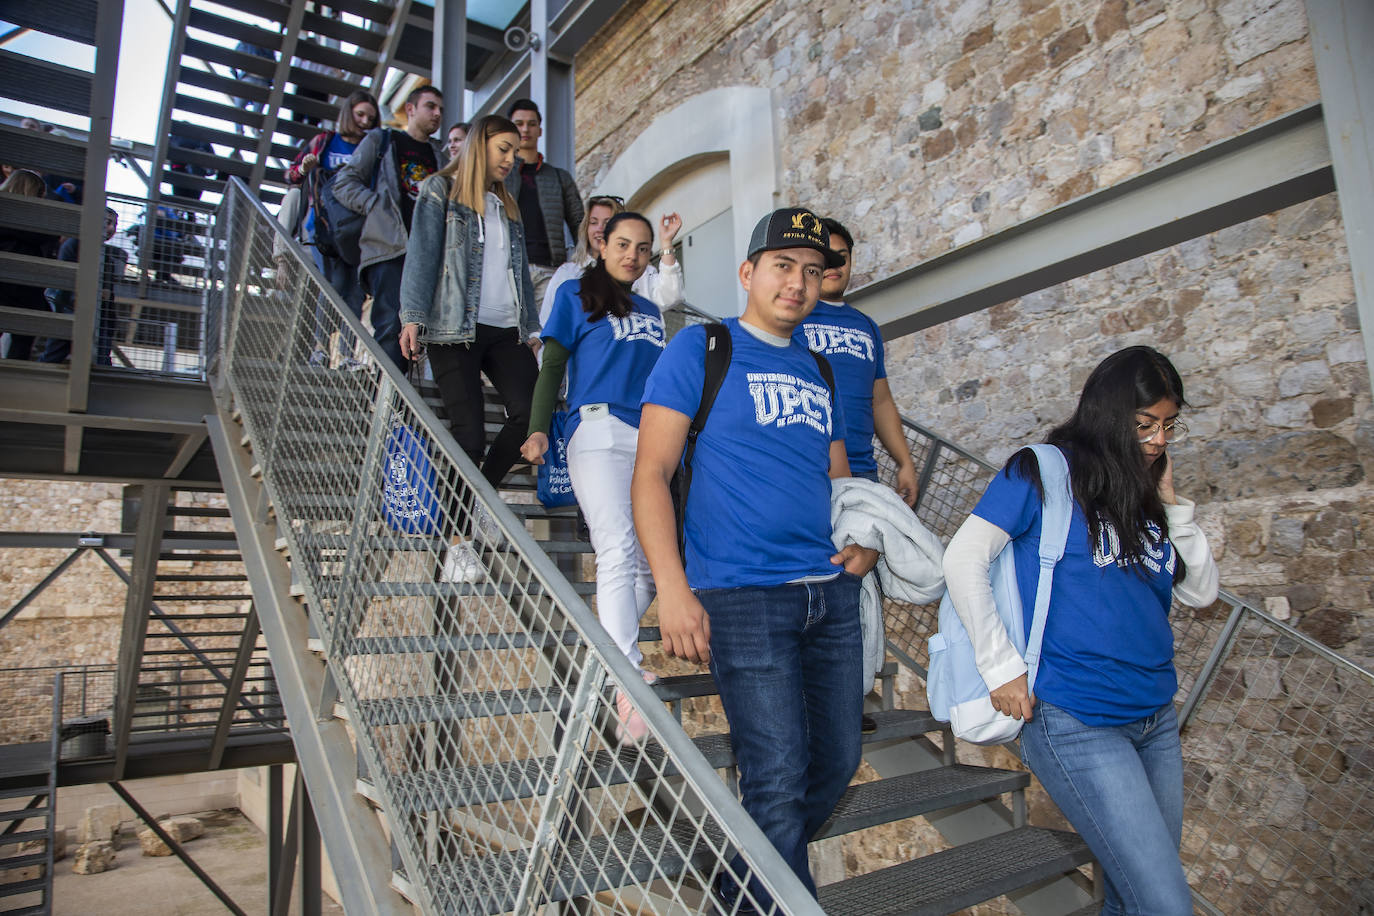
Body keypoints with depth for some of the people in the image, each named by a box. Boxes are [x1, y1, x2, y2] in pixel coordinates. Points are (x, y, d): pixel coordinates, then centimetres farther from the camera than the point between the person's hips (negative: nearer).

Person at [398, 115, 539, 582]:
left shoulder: (506, 205, 25)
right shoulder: (440, 191, 8)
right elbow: (422, 254, -2)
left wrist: (531, 328, 18)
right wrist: (412, 315, -13)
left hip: (504, 329, 5)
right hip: (454, 329, -5)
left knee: (531, 412, -15)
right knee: (469, 433, -11)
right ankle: (458, 542, 2)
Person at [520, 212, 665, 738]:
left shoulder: (650, 311, 26)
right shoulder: (576, 295, 12)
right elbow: (552, 368, 6)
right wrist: (538, 430, -7)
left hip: (651, 438, 6)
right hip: (599, 430, -6)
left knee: (650, 562, 1)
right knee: (619, 552, -21)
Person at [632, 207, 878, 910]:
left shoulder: (817, 371, 17)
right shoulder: (700, 349, -1)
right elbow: (652, 470, -8)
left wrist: (866, 540, 5)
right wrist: (672, 587, -18)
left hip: (831, 591, 7)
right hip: (743, 595, -7)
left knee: (837, 761, 14)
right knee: (778, 780, -7)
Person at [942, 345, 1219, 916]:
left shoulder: (1143, 493, 12)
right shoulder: (1044, 473, -8)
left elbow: (1201, 592, 12)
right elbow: (963, 559, -14)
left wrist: (1169, 500, 2)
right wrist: (1003, 668, -15)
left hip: (1156, 719, 7)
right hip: (1076, 723, -7)